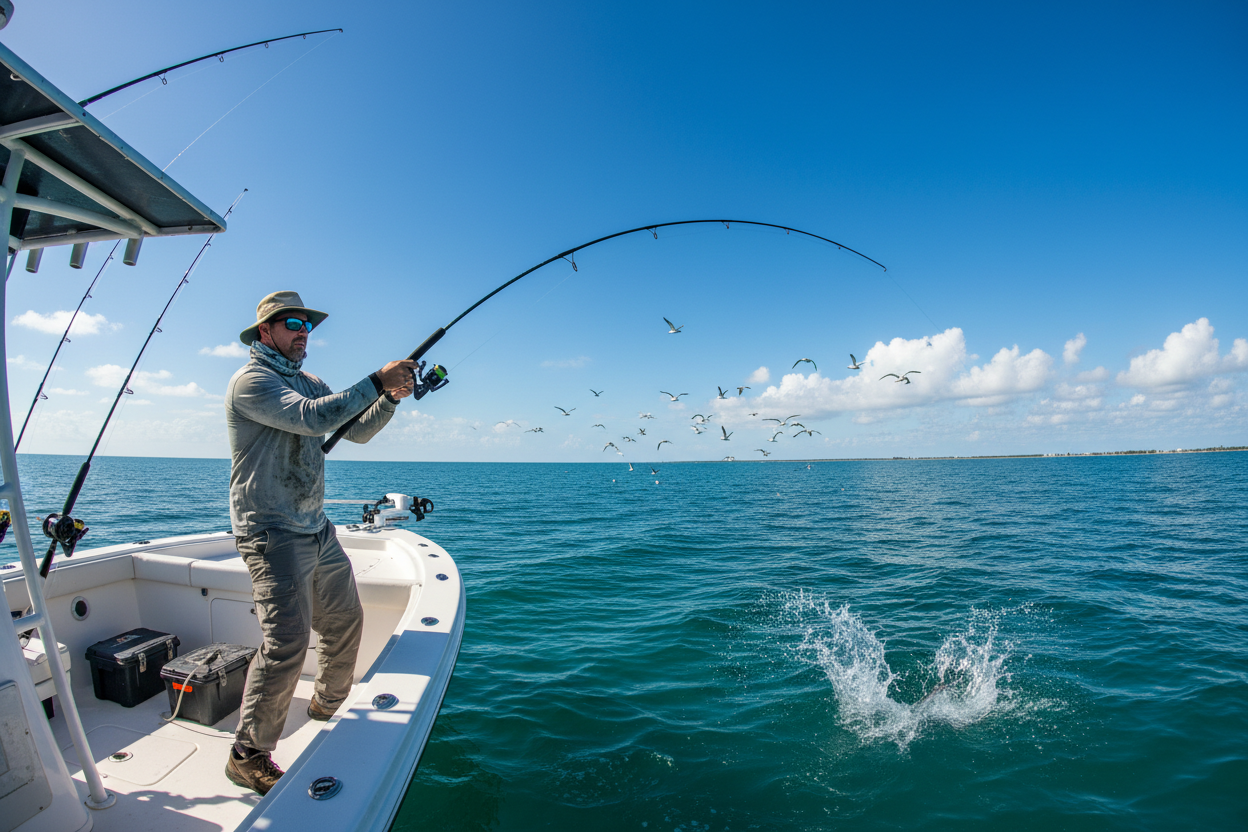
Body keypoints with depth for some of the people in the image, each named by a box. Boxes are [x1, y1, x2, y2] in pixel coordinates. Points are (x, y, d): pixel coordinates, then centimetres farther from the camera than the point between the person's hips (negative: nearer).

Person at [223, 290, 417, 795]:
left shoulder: (310, 384, 16)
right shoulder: (251, 380, -11)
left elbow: (357, 431, 13)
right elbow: (312, 418, -28)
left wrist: (391, 398, -4)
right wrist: (377, 381, -24)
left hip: (316, 528, 9)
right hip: (272, 532, -9)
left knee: (345, 620, 16)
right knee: (286, 640, -14)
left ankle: (327, 709, 38)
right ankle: (248, 755, 5)